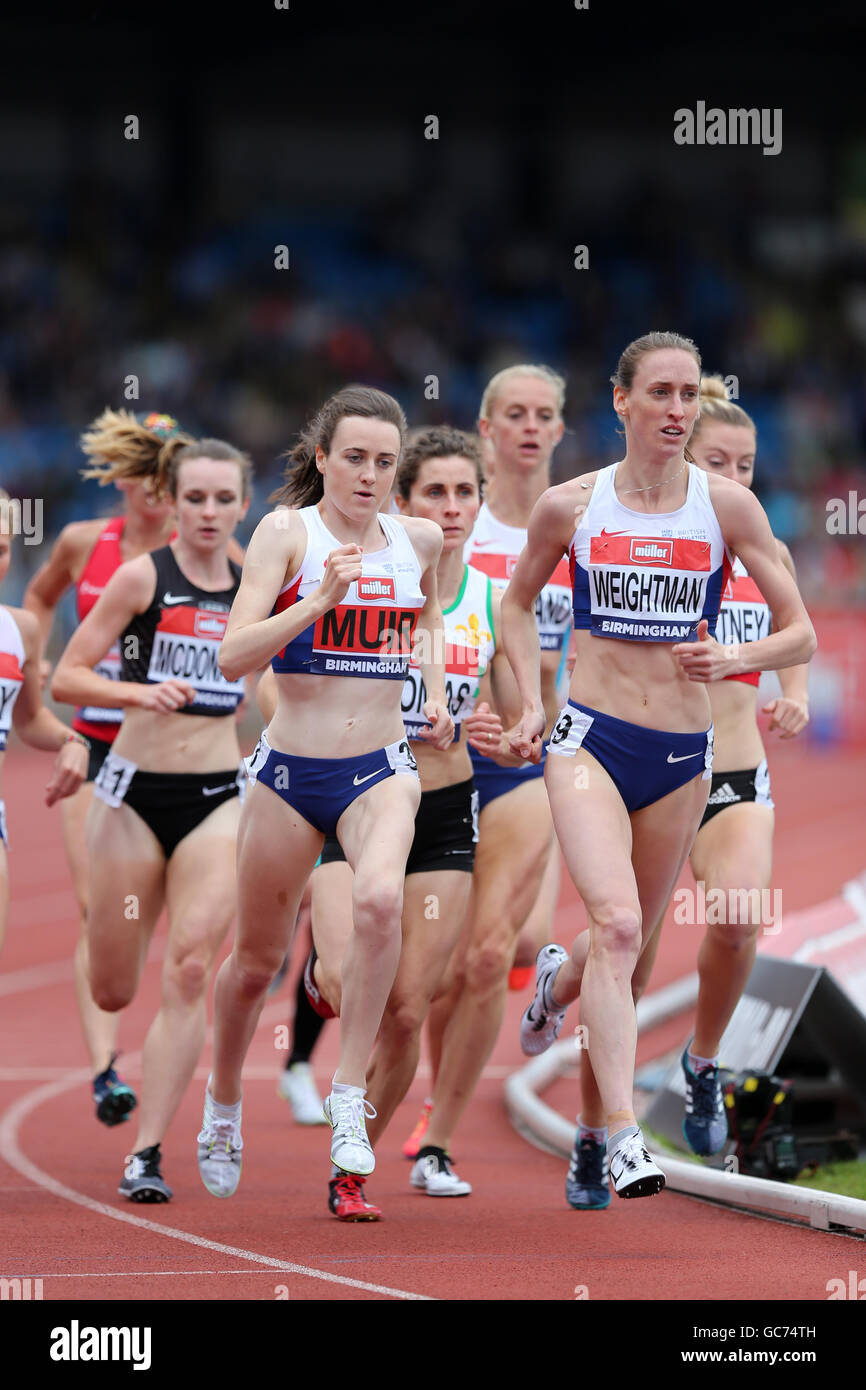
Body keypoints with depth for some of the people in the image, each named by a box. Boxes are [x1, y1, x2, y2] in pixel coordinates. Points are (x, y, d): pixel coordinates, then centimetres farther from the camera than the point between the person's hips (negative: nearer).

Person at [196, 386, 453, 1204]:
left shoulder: (420, 540, 4)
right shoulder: (287, 532, -8)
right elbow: (233, 656, -17)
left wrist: (434, 691, 12)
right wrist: (321, 599, -27)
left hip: (380, 769, 2)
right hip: (290, 771, -2)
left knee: (380, 899, -30)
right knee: (256, 961, 11)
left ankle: (349, 1097, -21)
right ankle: (222, 1102, 39)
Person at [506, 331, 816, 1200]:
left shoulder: (727, 506, -2)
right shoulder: (569, 506, -1)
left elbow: (801, 636, 2)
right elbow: (517, 604, 17)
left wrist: (730, 661, -17)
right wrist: (531, 704, 4)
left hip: (682, 757, 2)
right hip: (590, 742, -2)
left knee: (630, 940, 16)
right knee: (617, 925, -23)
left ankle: (557, 982, 53)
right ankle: (622, 1133, -25)